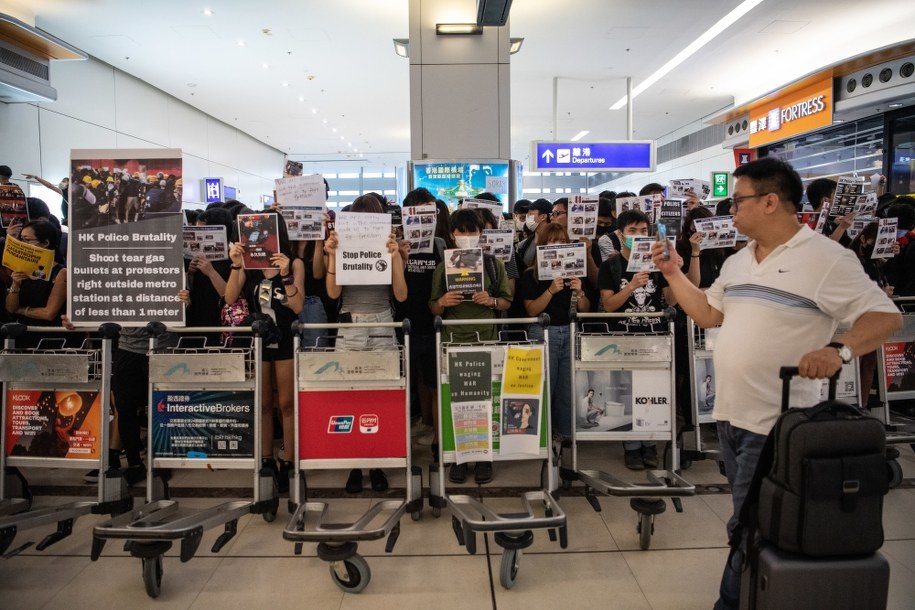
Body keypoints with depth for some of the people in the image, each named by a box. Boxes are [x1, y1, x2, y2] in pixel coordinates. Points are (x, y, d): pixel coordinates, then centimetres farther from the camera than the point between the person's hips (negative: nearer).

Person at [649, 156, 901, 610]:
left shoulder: (826, 258, -12)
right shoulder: (737, 262, 11)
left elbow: (886, 317, -14)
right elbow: (708, 314, 18)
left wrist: (839, 349, -32)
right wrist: (672, 273, 10)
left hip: (775, 421, -7)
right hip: (729, 413, 8)